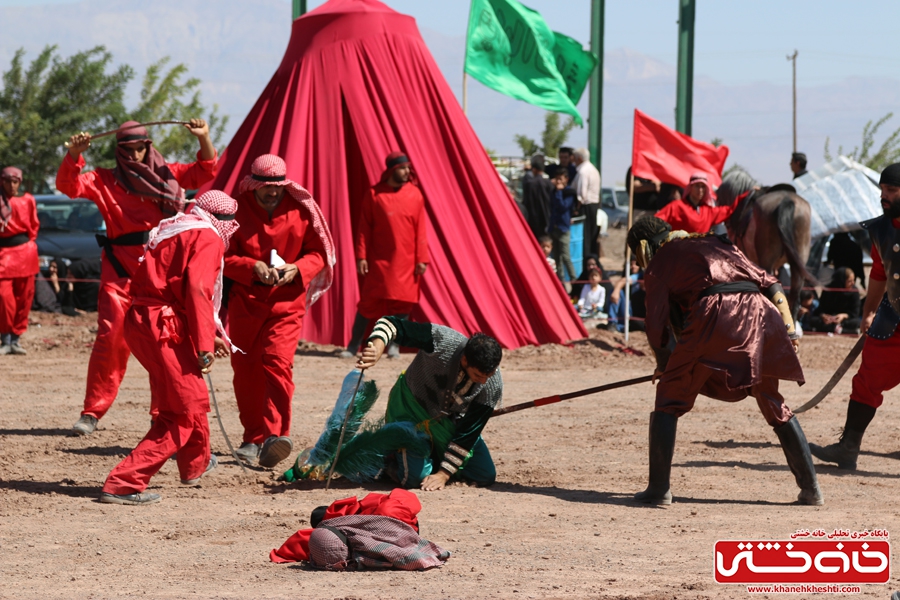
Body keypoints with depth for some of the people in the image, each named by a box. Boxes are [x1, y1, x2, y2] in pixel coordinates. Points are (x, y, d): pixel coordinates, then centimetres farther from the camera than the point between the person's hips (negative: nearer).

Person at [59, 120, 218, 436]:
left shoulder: (166, 174, 13)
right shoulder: (105, 180, 7)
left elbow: (205, 172, 11)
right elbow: (69, 185, -6)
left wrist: (204, 139, -3)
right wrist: (74, 154, -22)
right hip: (121, 269, -2)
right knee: (110, 337, -9)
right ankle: (92, 413, -3)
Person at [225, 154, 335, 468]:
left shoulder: (301, 211, 0)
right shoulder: (238, 210, -1)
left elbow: (319, 253, 8)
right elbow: (224, 256, -1)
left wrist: (297, 269, -12)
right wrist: (253, 267, -17)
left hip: (287, 302, -2)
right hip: (245, 299, 2)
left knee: (277, 361, -18)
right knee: (245, 367, 4)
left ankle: (275, 434, -27)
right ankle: (254, 438, 14)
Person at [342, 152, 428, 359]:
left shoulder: (415, 194, 3)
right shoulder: (374, 194, -1)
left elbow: (421, 229, 3)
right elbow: (364, 228, 1)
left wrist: (422, 258, -2)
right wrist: (361, 256, -5)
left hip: (406, 262, 2)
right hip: (379, 261, -1)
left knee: (402, 303, 2)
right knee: (369, 301, -1)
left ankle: (394, 344, 13)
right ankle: (353, 345, 8)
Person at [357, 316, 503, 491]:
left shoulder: (493, 387, -26)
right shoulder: (442, 341, -36)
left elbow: (467, 435, -20)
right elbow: (390, 324, -29)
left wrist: (443, 475, -21)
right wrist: (376, 350, -50)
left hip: (450, 421, 4)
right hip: (412, 407, -4)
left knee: (486, 476, -2)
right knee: (415, 478, -21)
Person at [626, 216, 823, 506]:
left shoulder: (660, 262, 18)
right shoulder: (717, 243, 33)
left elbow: (656, 326, 11)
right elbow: (769, 283, 23)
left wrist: (664, 367, 26)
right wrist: (789, 330, 17)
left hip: (713, 313, -5)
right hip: (758, 311, 5)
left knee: (669, 400, 8)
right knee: (774, 405, 18)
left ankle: (659, 488, 0)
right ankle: (811, 488, 15)